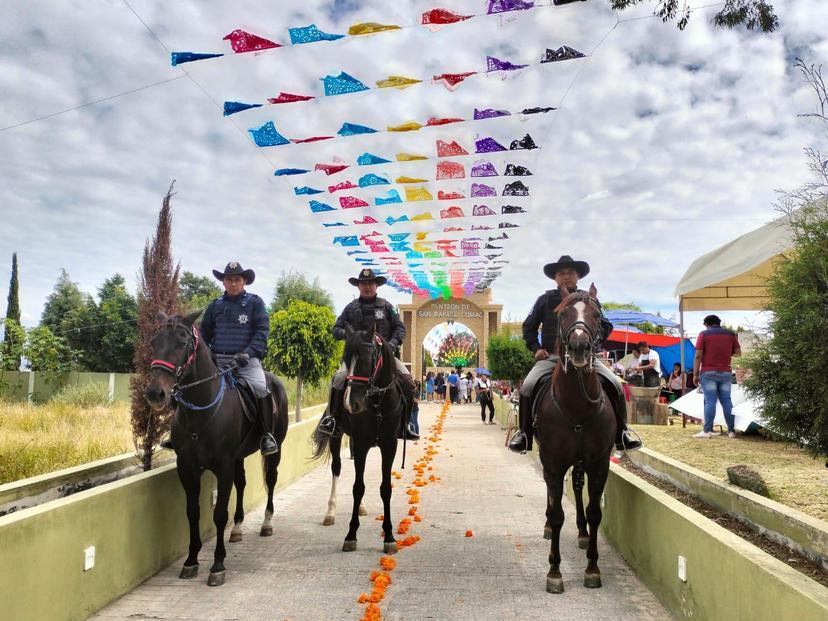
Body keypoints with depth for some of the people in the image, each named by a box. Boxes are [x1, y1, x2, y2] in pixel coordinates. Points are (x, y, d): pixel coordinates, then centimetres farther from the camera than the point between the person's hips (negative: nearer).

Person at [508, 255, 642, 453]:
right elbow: (528, 327, 17)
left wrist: (595, 340, -11)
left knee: (615, 385, -17)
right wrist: (536, 348, 2)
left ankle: (621, 433, 0)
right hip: (551, 356, 0)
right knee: (528, 387, -25)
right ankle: (524, 433, -8)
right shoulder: (546, 299, 10)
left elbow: (605, 326, 11)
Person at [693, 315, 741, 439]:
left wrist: (695, 374, -3)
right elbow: (738, 353, 10)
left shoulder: (704, 334, -1)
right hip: (725, 373, 3)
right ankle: (731, 430, 9)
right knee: (726, 401, 8)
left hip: (708, 373, -3)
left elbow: (698, 356, -6)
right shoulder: (730, 334, 10)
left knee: (710, 401, -6)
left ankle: (707, 430, -9)